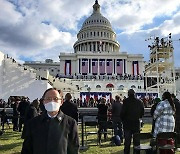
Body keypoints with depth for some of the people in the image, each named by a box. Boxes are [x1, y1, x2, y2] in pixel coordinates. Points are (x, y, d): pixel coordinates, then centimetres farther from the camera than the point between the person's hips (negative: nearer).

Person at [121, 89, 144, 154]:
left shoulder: (126, 101, -11)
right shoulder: (139, 102, 1)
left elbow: (123, 112, -13)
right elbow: (142, 112, 6)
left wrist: (123, 120, 3)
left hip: (127, 124, -3)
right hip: (136, 123, 3)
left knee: (127, 140, 4)